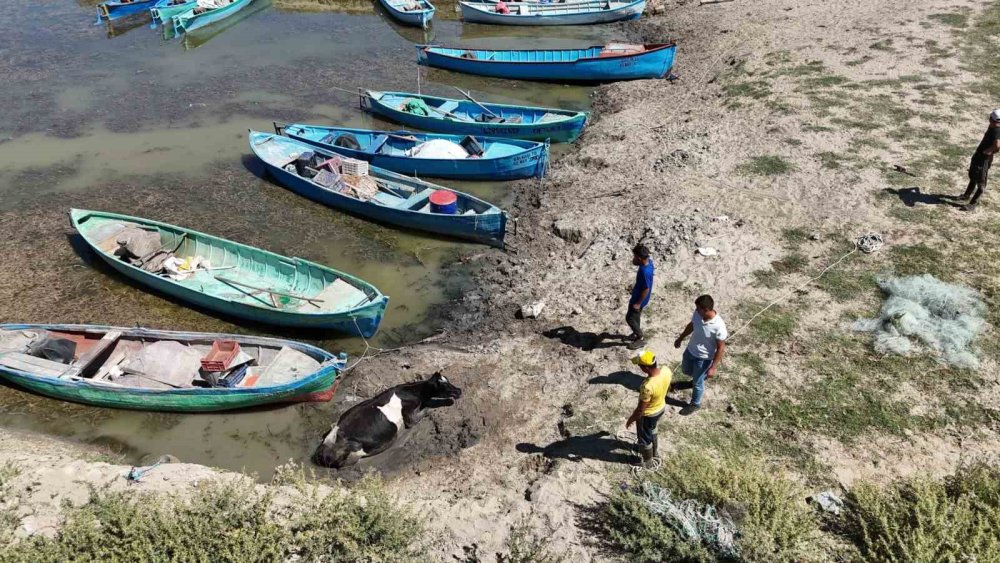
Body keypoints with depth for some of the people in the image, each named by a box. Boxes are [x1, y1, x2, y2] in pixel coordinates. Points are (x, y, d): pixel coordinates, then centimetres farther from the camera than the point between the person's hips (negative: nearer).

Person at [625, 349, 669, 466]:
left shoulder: (647, 386, -43)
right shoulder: (666, 371, -22)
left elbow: (640, 409, -28)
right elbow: (667, 388, 1)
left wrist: (631, 419, -10)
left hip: (647, 415, -7)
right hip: (661, 407, 7)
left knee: (644, 438, 22)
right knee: (652, 430, 35)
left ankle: (646, 460, 48)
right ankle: (654, 451, 60)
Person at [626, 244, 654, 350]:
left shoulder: (645, 272, -37)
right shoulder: (649, 261, -10)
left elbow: (646, 289, -28)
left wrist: (638, 303, -20)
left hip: (639, 299, -9)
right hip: (638, 296, 9)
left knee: (629, 318, 5)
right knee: (636, 316, 27)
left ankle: (640, 339, 19)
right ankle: (637, 333, 48)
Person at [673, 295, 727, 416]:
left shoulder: (718, 326, -36)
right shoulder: (698, 313, -18)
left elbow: (721, 348, -23)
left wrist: (713, 367, -18)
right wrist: (680, 338, 18)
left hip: (703, 358, -6)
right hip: (690, 350, 6)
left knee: (697, 382, 16)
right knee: (686, 370, 31)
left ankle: (695, 404, 43)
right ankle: (700, 376, 63)